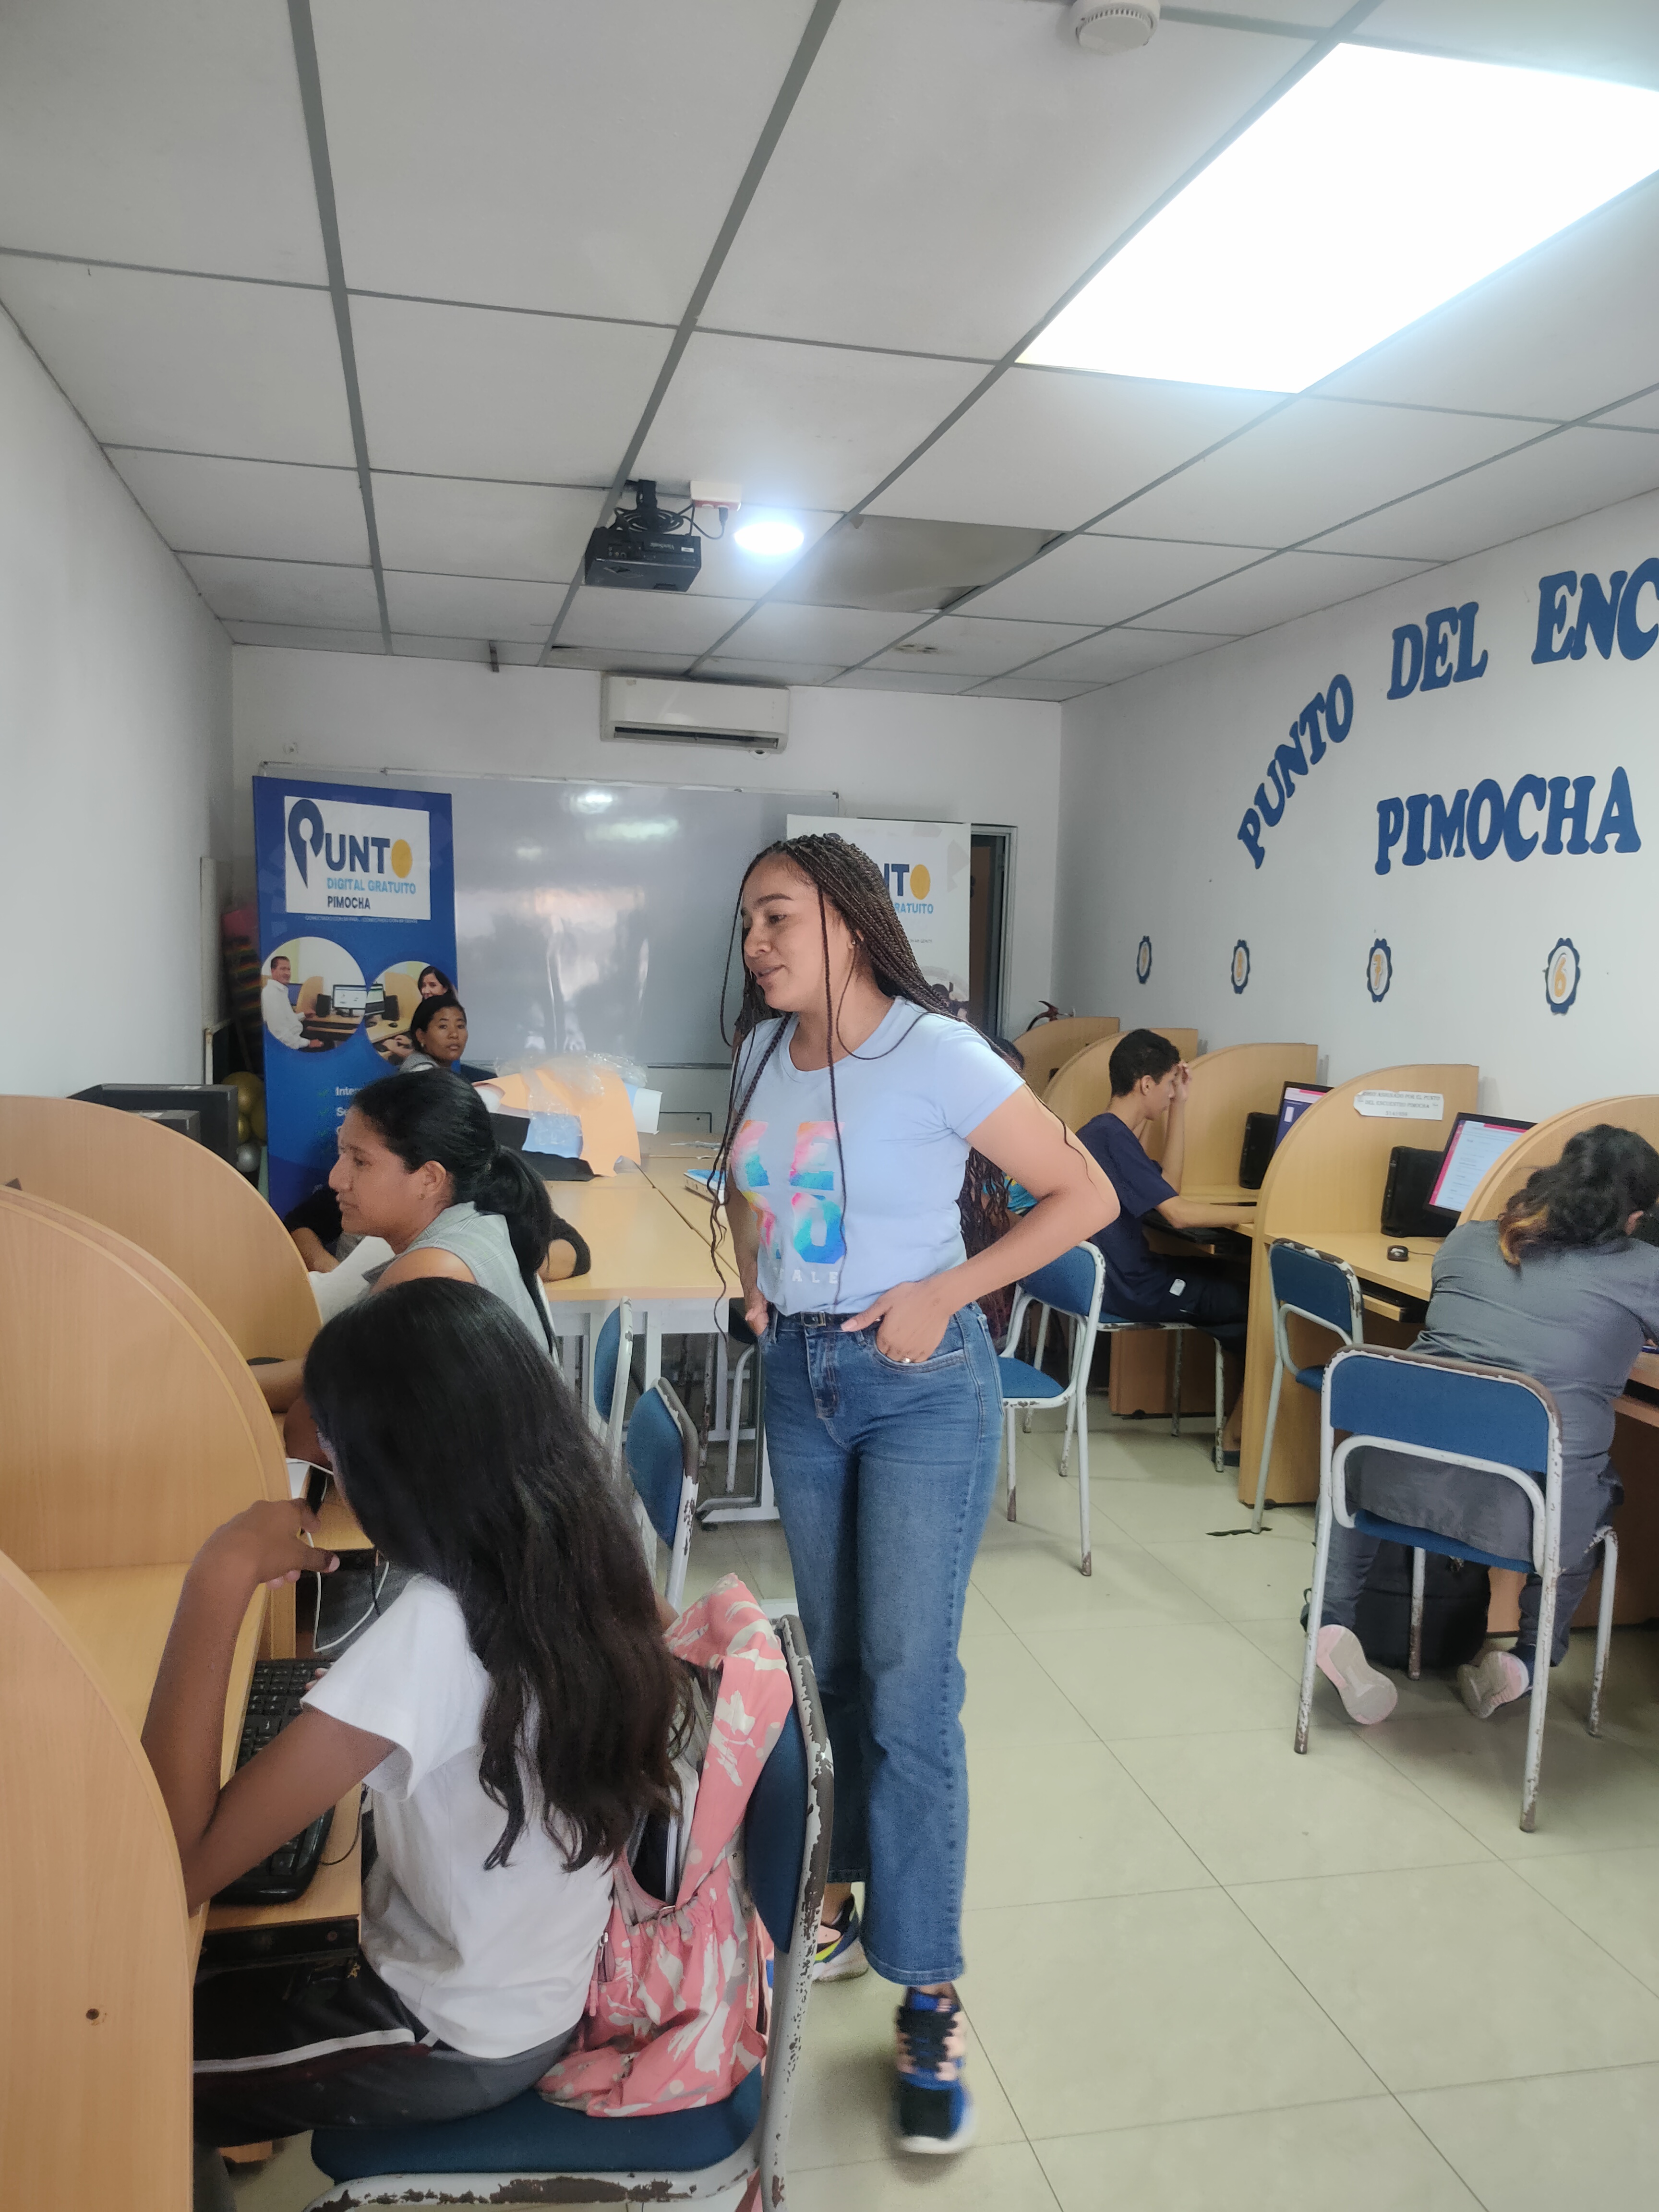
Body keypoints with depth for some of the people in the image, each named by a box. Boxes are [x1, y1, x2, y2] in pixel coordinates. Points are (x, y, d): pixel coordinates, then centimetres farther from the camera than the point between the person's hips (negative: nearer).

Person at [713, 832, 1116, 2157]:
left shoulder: (936, 1054, -16)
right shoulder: (764, 1051, 4)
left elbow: (1085, 1194, -13)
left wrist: (945, 1293, -17)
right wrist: (756, 1278, 7)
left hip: (920, 1387, -6)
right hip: (799, 1377, 6)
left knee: (909, 1685, -4)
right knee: (837, 1662, 17)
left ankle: (930, 1997, 9)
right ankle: (864, 1890, 37)